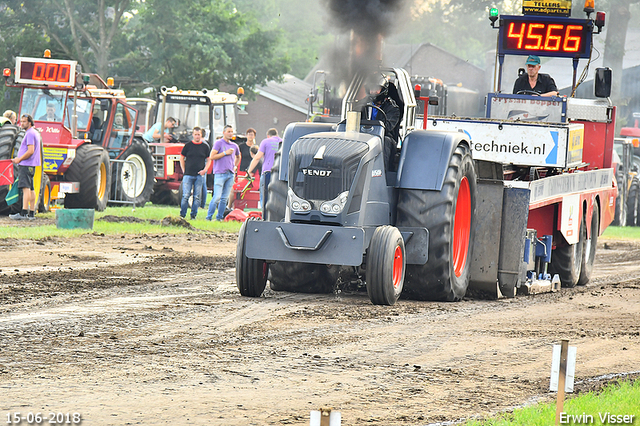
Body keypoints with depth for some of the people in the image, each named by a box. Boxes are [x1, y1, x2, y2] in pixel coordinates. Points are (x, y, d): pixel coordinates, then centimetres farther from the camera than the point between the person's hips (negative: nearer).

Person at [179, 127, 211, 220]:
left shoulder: (205, 147, 7)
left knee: (197, 197, 2)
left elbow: (209, 160, 13)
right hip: (188, 175, -1)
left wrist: (205, 170, -2)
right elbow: (182, 158, 10)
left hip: (199, 175, 1)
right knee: (185, 196, -6)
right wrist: (184, 170, 3)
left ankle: (193, 215, 8)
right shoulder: (188, 145, 4)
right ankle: (182, 215, 1)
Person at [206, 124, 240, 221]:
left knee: (225, 198, 5)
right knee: (217, 197, -12)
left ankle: (219, 217, 11)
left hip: (230, 174, 6)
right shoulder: (218, 143, -1)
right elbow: (212, 157, -10)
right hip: (220, 174, -6)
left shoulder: (234, 146, 17)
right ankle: (209, 217, -7)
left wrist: (235, 166, 20)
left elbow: (238, 157, 37)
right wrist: (225, 153, -11)